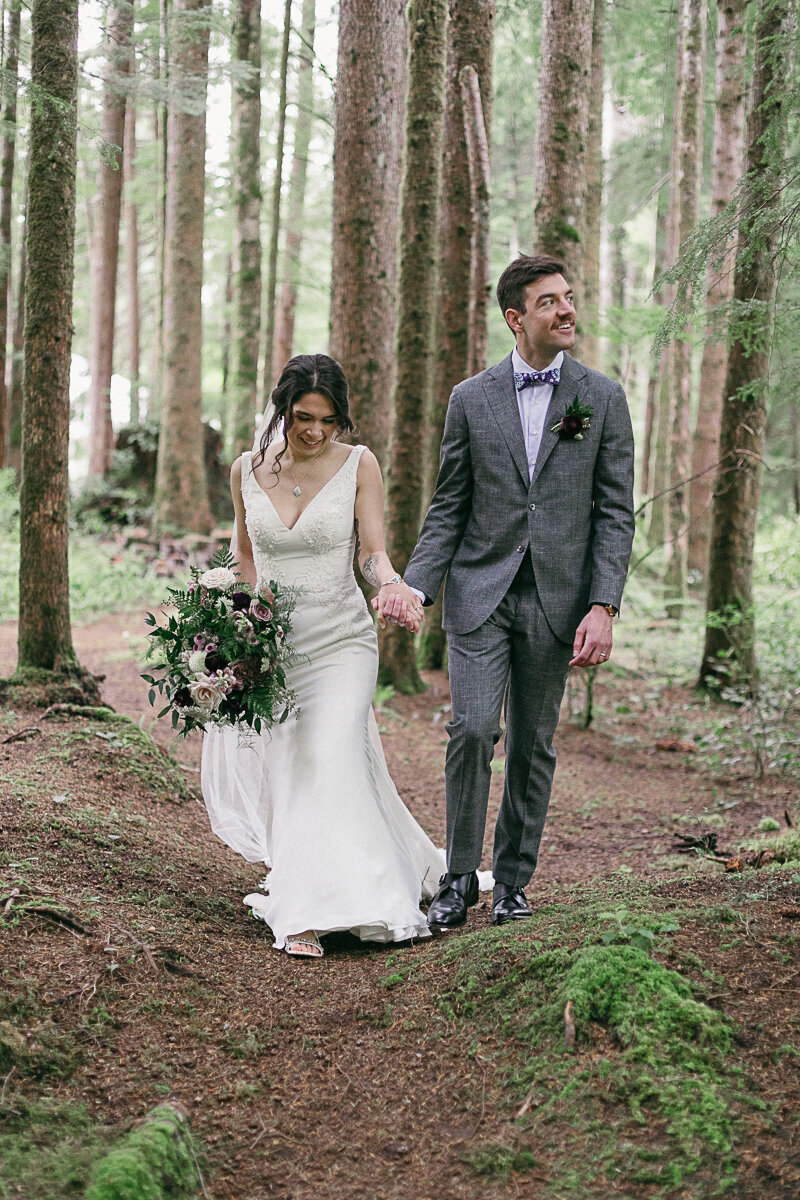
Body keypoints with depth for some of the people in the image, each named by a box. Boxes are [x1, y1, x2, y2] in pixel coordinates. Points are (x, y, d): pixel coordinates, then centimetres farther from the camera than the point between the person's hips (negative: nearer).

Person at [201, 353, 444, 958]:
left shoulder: (358, 464, -4)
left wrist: (392, 585, -29)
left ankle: (311, 912, -12)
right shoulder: (248, 470, 3)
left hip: (340, 640, -3)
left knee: (329, 759, -18)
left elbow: (373, 551, -8)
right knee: (282, 767, 2)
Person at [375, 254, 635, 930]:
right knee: (472, 730, -11)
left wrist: (603, 606, -9)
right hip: (479, 594, 0)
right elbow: (449, 508, 6)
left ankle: (513, 880, 22)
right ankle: (459, 880, 3)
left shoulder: (603, 399, 3)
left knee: (533, 745, 8)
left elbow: (615, 512, 1)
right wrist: (414, 585, -8)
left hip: (556, 598, 1)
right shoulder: (471, 399, 4)